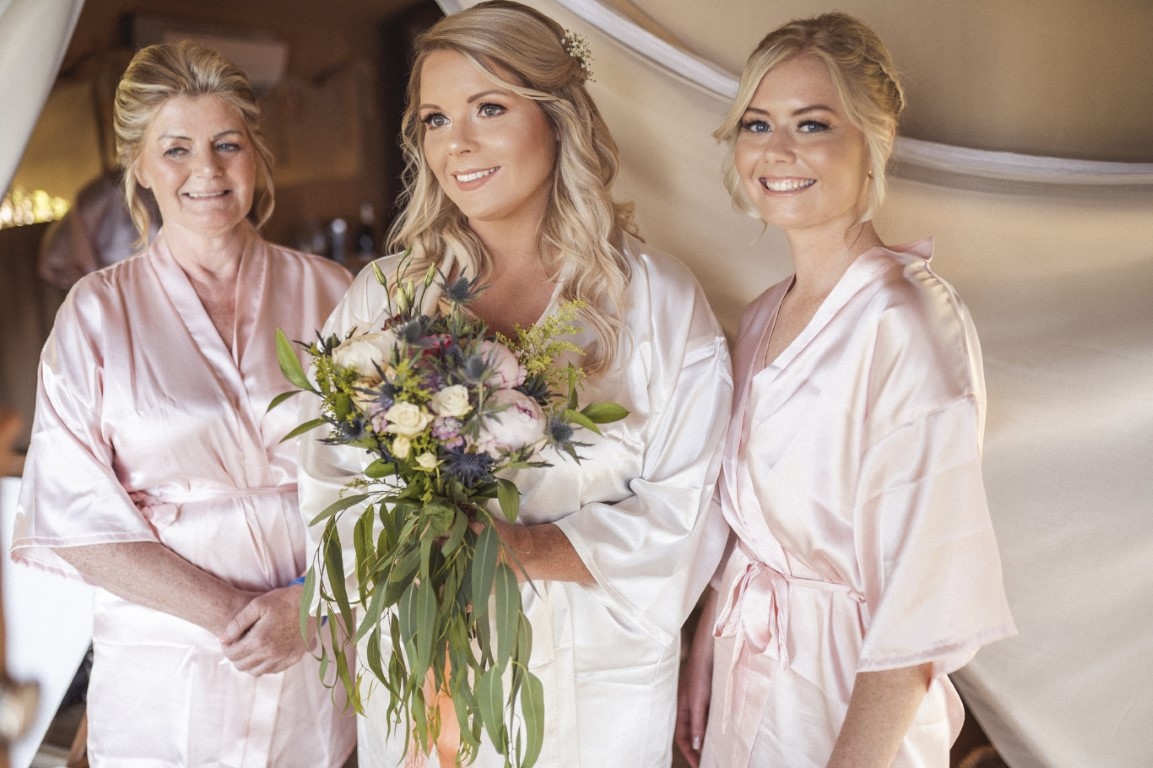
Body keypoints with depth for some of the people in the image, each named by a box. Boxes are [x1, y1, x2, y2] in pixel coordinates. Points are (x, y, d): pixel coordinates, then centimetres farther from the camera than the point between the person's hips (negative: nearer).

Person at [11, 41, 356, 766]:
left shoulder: (331, 294, -1)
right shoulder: (98, 311, -3)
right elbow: (76, 516, -5)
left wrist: (307, 603, -13)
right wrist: (230, 614, -13)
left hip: (321, 660, 1)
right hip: (167, 675, -1)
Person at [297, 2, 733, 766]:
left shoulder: (659, 299, -8)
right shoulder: (383, 295, -1)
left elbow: (685, 517, -10)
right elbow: (332, 482, -2)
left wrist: (523, 550, -22)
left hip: (595, 678, -1)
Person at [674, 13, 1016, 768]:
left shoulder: (910, 324, -23)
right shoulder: (767, 314, 1)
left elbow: (922, 599, -23)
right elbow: (742, 521, 7)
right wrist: (701, 660, 10)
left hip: (847, 699, -6)